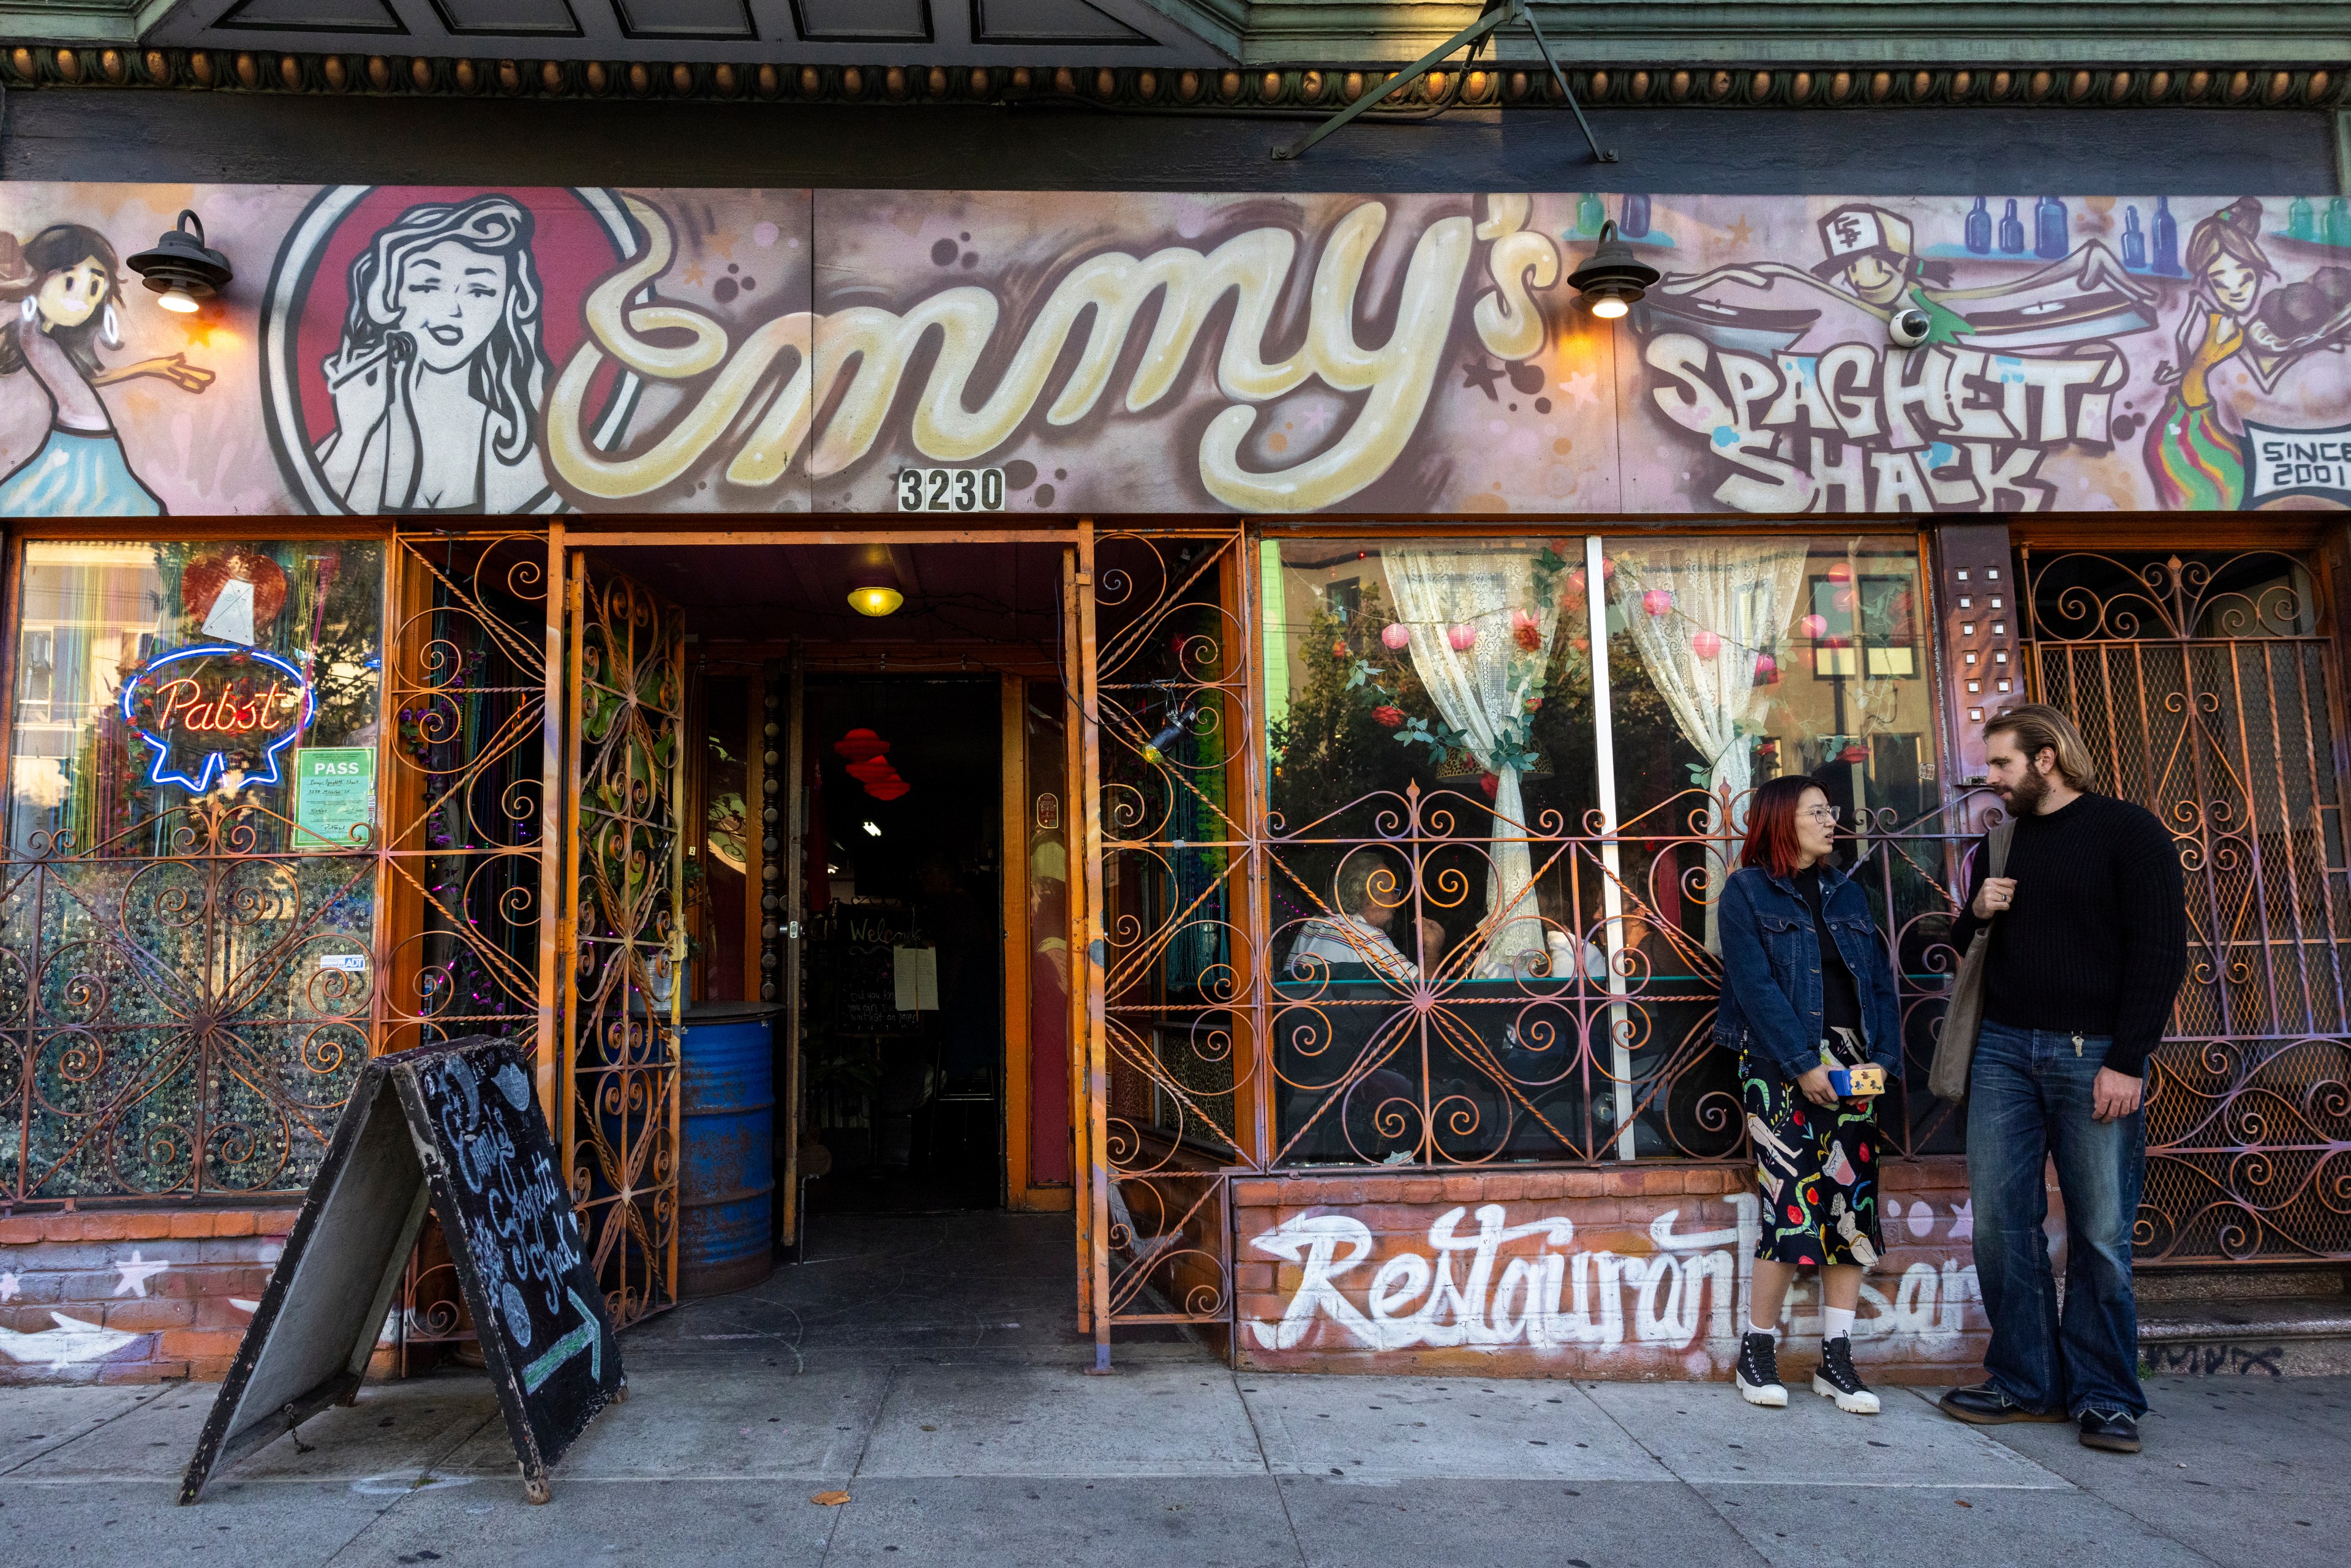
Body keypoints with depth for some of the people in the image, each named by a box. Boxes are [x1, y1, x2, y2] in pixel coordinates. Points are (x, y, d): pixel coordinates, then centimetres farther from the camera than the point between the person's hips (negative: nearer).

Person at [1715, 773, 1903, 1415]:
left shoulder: (1846, 892, 17)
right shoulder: (1747, 892, 1)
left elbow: (1879, 978, 11)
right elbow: (1755, 985, -8)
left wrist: (1880, 1057, -3)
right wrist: (1803, 1064, -15)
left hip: (1849, 1061, 5)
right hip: (1781, 1065, -5)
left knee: (1853, 1206, 1)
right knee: (1793, 1206, -10)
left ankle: (1835, 1360, 11)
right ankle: (1756, 1353, 5)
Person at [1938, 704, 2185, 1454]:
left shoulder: (2127, 831, -1)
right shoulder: (2001, 844, 17)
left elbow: (2160, 951, -7)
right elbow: (1967, 950, 25)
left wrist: (2127, 1062, -13)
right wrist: (1976, 913, 2)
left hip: (2093, 1056, -5)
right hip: (2005, 1051, 5)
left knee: (2100, 1234, -1)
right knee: (2000, 1222, 2)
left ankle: (2103, 1395, 11)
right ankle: (2026, 1382, 13)